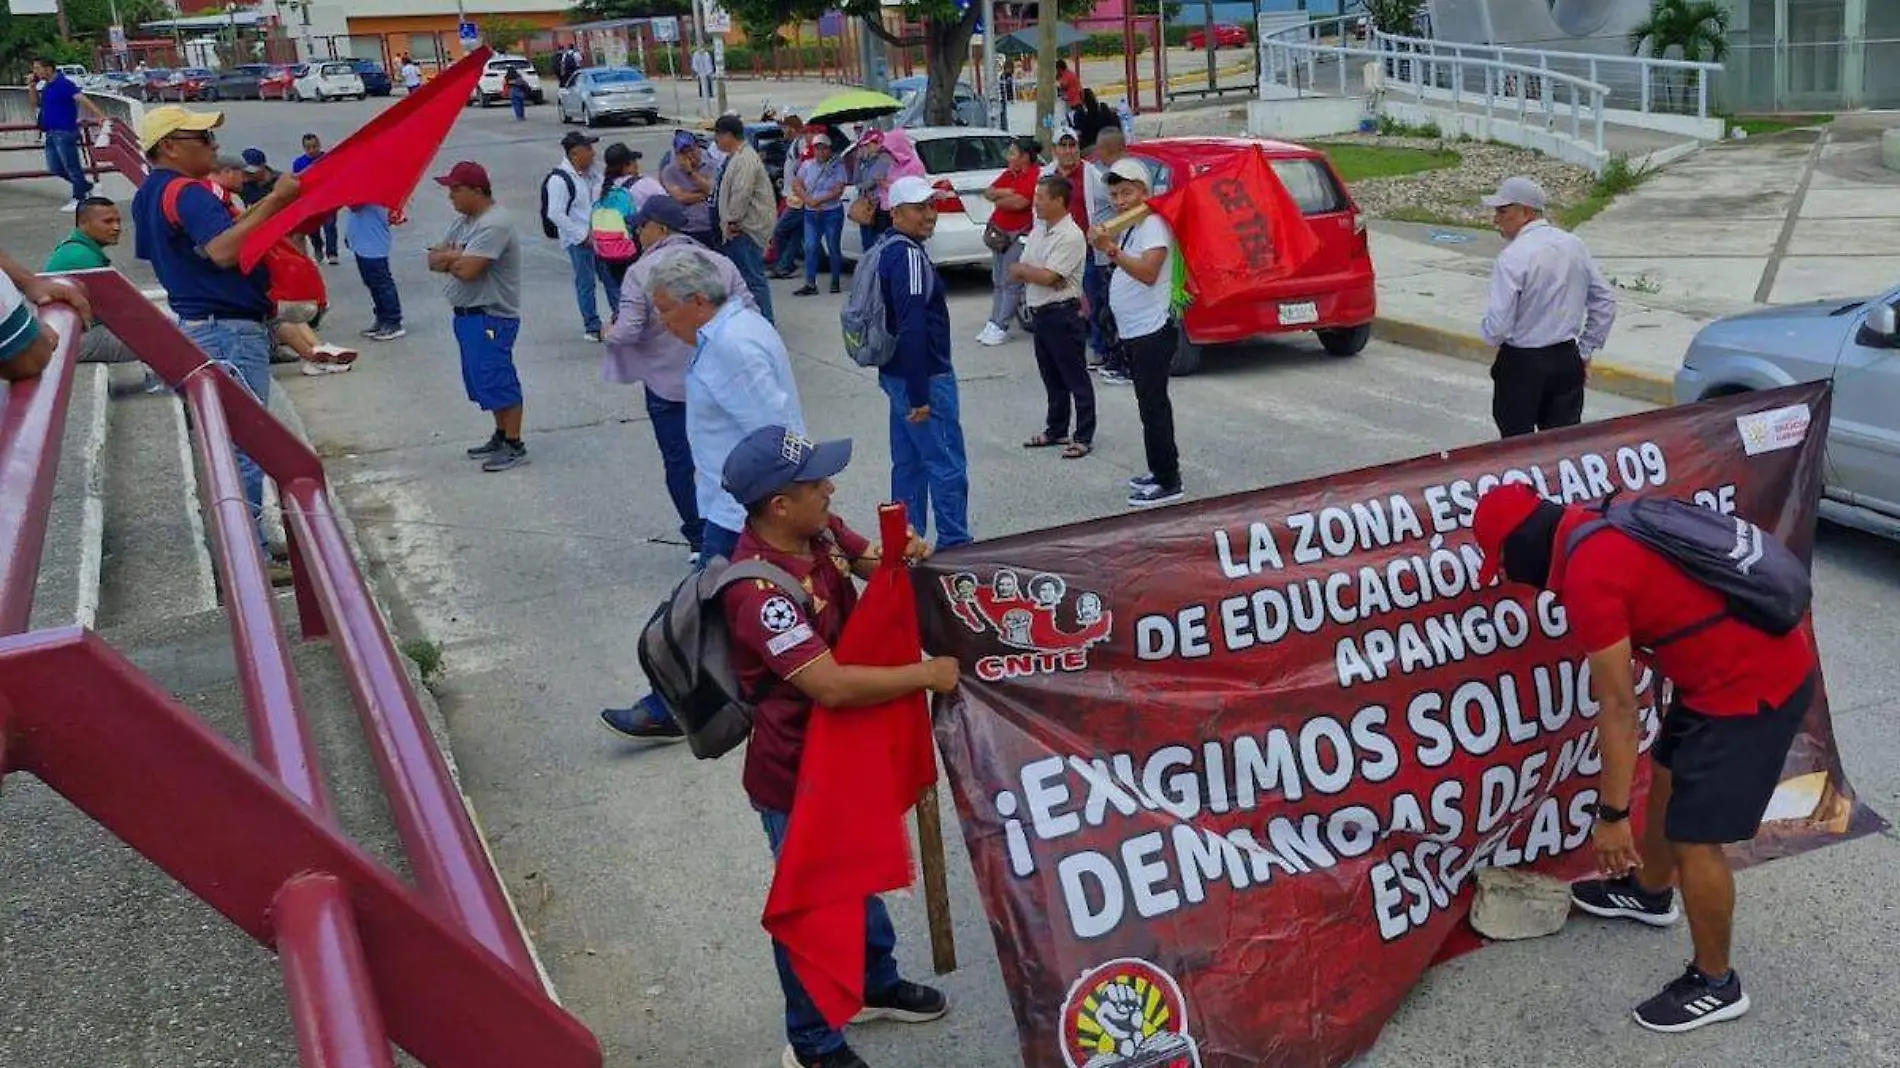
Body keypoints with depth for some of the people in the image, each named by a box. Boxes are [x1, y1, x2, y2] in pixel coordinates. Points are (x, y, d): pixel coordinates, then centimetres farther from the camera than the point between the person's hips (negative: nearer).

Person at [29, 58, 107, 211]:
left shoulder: (63, 84, -13)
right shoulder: (46, 86, 14)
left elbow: (82, 99, -24)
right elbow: (36, 103, 24)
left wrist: (99, 115, -36)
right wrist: (32, 86, 9)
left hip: (64, 132, -10)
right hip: (51, 133, 10)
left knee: (71, 166, -3)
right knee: (55, 168, 11)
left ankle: (78, 199, 3)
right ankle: (85, 185, 23)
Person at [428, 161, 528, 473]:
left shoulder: (494, 224, -19)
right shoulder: (463, 221, 13)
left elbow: (467, 270, -27)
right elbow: (433, 260, 10)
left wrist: (448, 258, -5)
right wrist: (456, 257, -11)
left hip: (491, 316, -10)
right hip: (467, 315, 10)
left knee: (496, 380, -7)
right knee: (482, 379, 16)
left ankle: (514, 446, 1)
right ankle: (501, 435, 28)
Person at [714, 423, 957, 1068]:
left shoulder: (819, 530, -8)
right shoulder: (759, 591, -34)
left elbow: (873, 561, 11)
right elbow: (832, 685, -38)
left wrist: (906, 556, -13)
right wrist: (927, 674, -28)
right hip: (796, 772, -8)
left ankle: (876, 984, 52)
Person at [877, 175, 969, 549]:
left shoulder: (889, 251, 12)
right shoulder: (910, 256, -19)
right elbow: (913, 329, -25)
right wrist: (919, 395, -25)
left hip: (898, 374, 10)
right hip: (923, 378, -10)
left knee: (908, 463, 15)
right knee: (948, 467, -2)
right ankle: (955, 547, 3)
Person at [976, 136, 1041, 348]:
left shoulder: (1035, 175, -13)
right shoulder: (1009, 173, 14)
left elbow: (1019, 203, -23)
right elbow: (988, 193, 11)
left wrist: (998, 200, -5)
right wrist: (1003, 192, -10)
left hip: (1019, 235, -9)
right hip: (999, 233, 9)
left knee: (1010, 282, -7)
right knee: (998, 281, 10)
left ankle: (1001, 327, -5)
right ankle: (993, 323, 15)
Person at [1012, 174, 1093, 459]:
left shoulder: (1070, 236, -16)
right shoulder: (1038, 230, 11)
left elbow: (1047, 276, -21)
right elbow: (1021, 270, 10)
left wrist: (1021, 270, -5)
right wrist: (1031, 273, -11)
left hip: (1063, 314, -9)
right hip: (1040, 312, 9)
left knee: (1076, 379, 0)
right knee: (1051, 378, 18)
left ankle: (1084, 437, 5)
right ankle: (1056, 430, 28)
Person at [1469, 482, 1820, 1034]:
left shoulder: (1587, 576, -23)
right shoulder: (1600, 530, 6)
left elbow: (1617, 706, -19)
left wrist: (1611, 813, -11)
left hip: (1753, 688, -10)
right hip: (1753, 657, 10)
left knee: (1694, 838, -1)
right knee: (1667, 777, 26)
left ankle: (1715, 984, 18)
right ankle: (1649, 893, 50)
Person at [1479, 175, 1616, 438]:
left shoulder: (1513, 257, -17)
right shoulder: (1574, 245, 4)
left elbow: (1497, 325, -22)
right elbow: (1605, 300, 11)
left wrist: (1489, 336, 1)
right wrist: (1585, 349, 15)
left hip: (1521, 363, -6)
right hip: (1567, 360, 6)